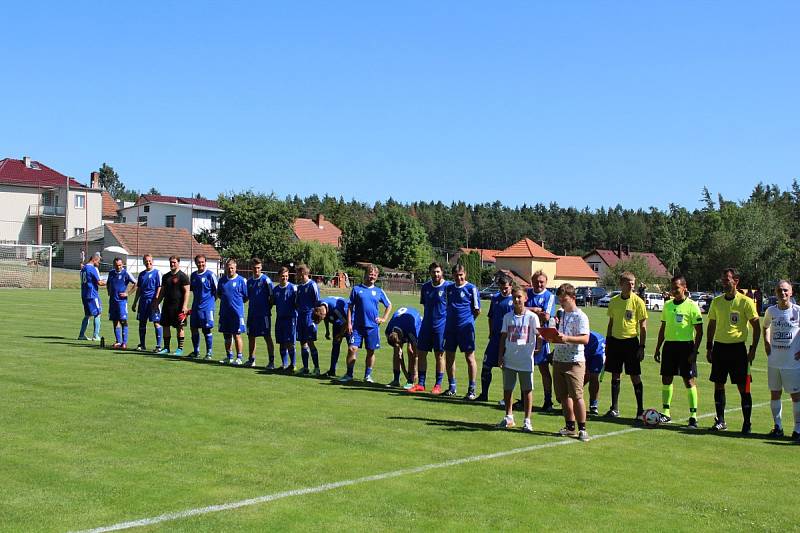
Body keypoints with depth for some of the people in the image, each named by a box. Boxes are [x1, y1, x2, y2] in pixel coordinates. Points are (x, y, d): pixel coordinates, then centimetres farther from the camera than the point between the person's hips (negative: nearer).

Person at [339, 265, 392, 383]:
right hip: (357, 325, -2)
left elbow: (389, 305, 20)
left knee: (371, 351, 6)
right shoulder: (356, 289, 3)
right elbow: (350, 307, 3)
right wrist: (349, 323, -4)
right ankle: (349, 374, 3)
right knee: (352, 349, -8)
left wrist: (384, 319, 9)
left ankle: (368, 375, 18)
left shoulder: (379, 291, 8)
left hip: (372, 326, 2)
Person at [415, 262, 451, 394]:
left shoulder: (448, 286, -8)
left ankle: (438, 385, 11)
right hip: (426, 325, 5)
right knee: (421, 353, 6)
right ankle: (420, 384, 15)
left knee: (439, 355, 2)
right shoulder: (425, 287, 7)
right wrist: (427, 318, 13)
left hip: (441, 325, -5)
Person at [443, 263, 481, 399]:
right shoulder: (449, 288, 11)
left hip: (466, 327, -6)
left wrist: (467, 320, 3)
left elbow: (477, 310, -2)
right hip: (450, 327, 6)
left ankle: (472, 390, 3)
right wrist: (451, 319, 12)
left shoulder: (471, 288, -5)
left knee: (470, 358, -2)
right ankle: (452, 388, 22)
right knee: (449, 357, 9)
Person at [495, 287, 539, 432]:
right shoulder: (507, 316, 6)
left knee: (527, 390, 3)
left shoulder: (532, 316, -5)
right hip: (509, 360, 4)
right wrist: (500, 355, 6)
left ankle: (527, 421, 11)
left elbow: (539, 334, -4)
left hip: (525, 360, -4)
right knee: (507, 389, 10)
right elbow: (503, 337, 9)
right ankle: (509, 418, 25)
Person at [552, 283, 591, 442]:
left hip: (575, 361, -7)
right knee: (563, 396, 9)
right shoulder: (561, 314, 15)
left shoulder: (580, 316, -7)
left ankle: (582, 429, -3)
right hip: (559, 359, 7)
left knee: (577, 395, -9)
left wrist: (567, 338, -28)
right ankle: (570, 427, 18)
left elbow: (585, 339, -17)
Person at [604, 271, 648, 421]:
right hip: (615, 340, 4)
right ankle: (614, 409, 17)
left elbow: (643, 326, -5)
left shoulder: (638, 302, -6)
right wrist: (607, 343, 13)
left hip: (631, 341, -4)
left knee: (635, 376, -2)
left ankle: (640, 410, 5)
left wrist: (641, 346, -10)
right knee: (615, 375, 8)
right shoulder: (614, 301, 6)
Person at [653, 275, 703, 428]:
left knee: (689, 381, -4)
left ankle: (693, 416, 1)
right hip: (669, 345, 6)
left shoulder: (692, 306, -7)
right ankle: (666, 413, 17)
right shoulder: (667, 305, 10)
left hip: (686, 345, -5)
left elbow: (699, 331, -6)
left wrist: (694, 351, -13)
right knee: (666, 379, 7)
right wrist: (658, 348, 14)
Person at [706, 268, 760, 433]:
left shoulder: (746, 302, -6)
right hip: (719, 346, 4)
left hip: (737, 347, -4)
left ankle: (747, 424, 6)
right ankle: (720, 421, 16)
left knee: (743, 387, -2)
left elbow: (756, 327, -2)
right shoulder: (716, 301, 8)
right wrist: (709, 347, 11)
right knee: (718, 385, 6)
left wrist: (753, 349, -8)